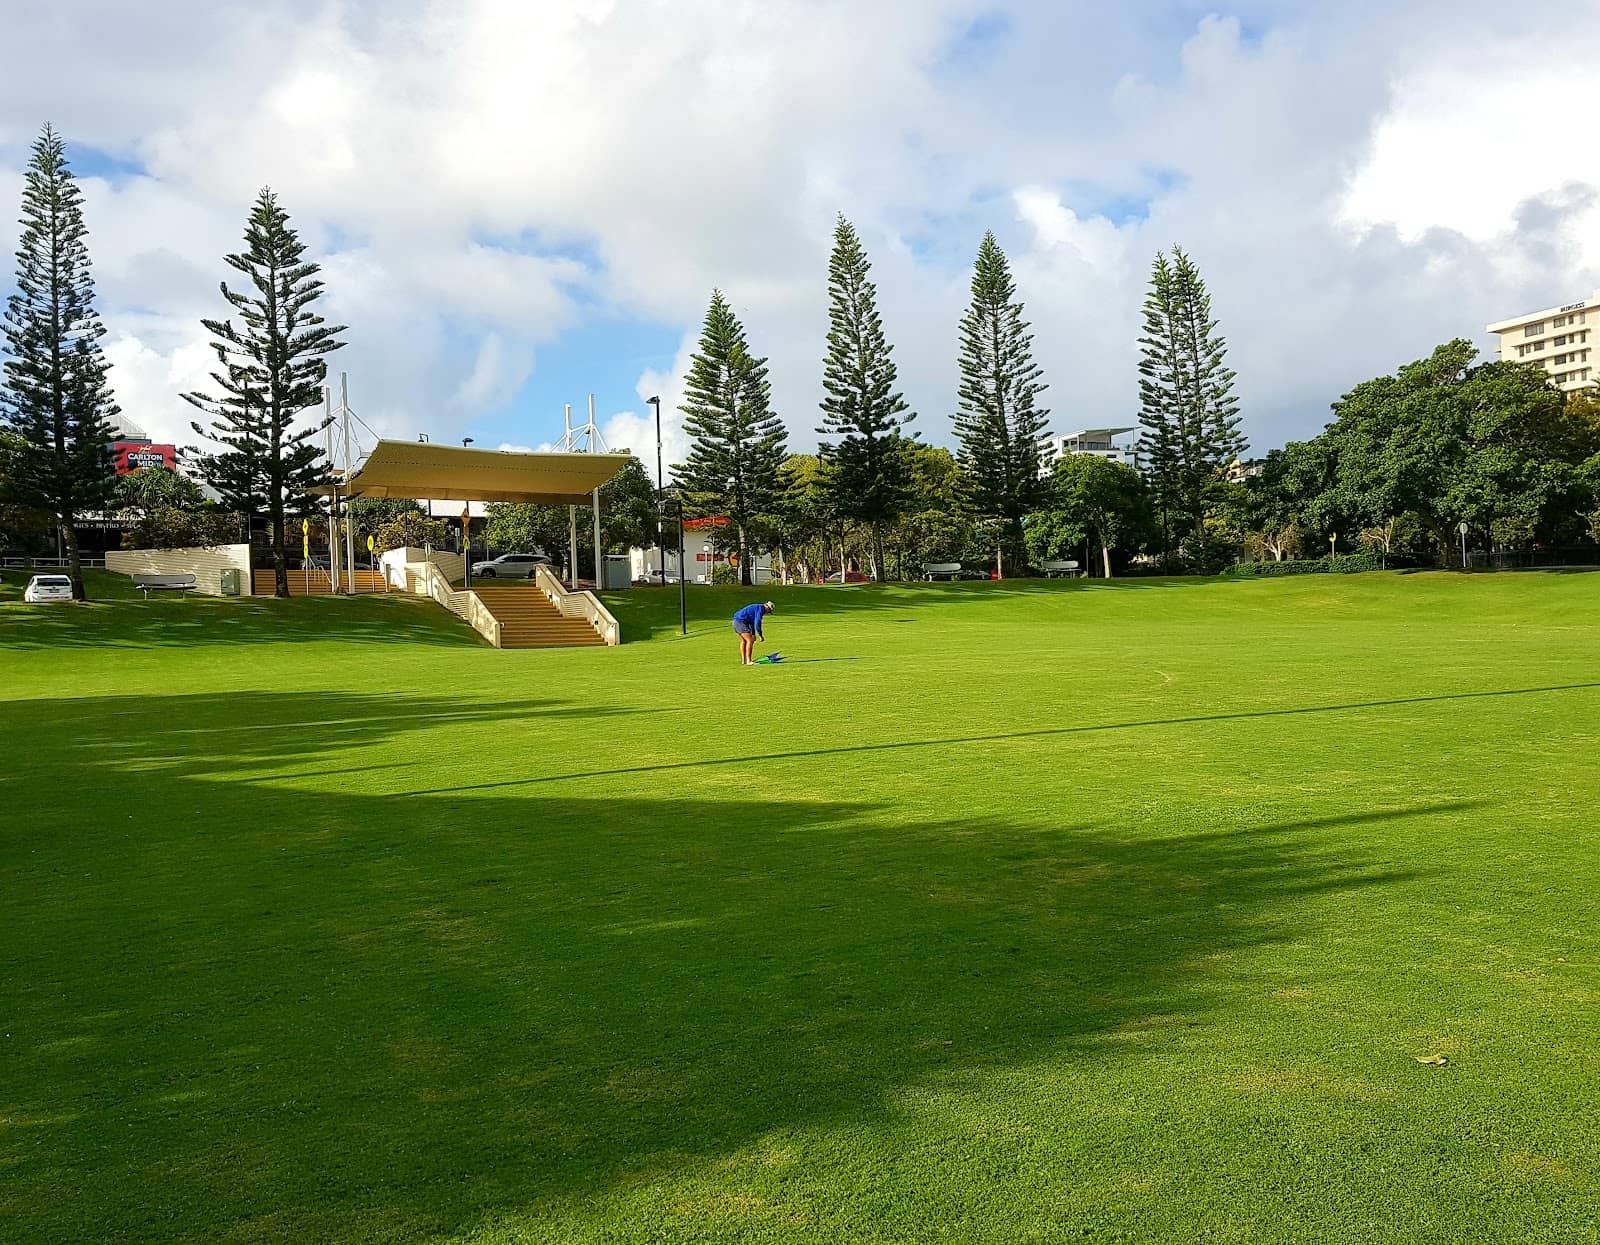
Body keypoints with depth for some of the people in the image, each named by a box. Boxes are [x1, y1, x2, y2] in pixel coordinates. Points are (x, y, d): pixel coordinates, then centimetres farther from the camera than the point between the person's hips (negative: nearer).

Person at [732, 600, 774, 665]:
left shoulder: (757, 608, 23)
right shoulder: (761, 609, -9)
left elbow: (752, 622, 34)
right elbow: (757, 623, -16)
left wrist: (753, 634, 39)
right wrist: (760, 636, -7)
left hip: (736, 621, 11)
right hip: (741, 622, -11)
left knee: (743, 641, 20)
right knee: (750, 641, -10)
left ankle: (743, 661, 21)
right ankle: (748, 661, -12)